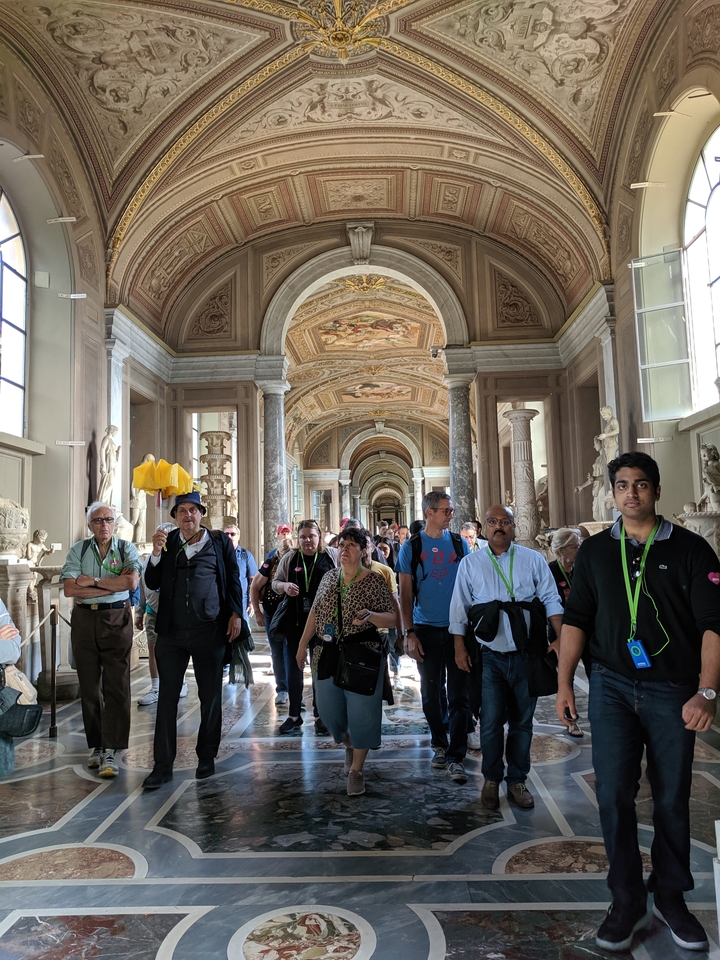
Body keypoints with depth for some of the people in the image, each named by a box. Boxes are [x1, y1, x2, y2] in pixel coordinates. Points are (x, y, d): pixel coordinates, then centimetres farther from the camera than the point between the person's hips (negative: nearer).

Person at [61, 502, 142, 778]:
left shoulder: (126, 548, 4)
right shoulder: (78, 550, 6)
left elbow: (131, 582, -13)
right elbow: (69, 589, -6)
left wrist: (92, 581, -10)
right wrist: (113, 584, -10)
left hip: (117, 619, -2)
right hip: (84, 619, 2)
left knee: (116, 686, -6)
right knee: (89, 685, 8)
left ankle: (110, 751, -3)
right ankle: (97, 745, 20)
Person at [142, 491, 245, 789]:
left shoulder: (220, 541, 3)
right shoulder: (166, 541, 6)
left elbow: (233, 579, 6)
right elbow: (152, 583, 3)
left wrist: (236, 613, -3)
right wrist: (156, 553, -11)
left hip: (209, 631, -1)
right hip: (172, 632, 1)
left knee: (210, 697, 10)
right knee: (167, 698, 5)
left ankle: (206, 758, 25)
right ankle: (163, 765, 14)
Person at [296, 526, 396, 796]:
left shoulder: (375, 581, -7)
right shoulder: (329, 577, 7)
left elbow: (392, 619, -7)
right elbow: (315, 613, 14)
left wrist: (370, 616, -26)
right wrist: (302, 645, 14)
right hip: (327, 655, 5)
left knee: (361, 713, 1)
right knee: (329, 709, 12)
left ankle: (356, 770, 19)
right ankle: (349, 745, 43)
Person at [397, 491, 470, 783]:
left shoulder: (459, 544, 3)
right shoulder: (411, 547, -1)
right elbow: (405, 592, -1)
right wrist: (408, 633, -7)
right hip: (426, 629, 0)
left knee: (459, 695, 1)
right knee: (431, 693, 11)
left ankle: (455, 756, 10)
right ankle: (439, 745, 29)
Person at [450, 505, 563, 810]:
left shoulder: (533, 560, 5)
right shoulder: (470, 564, 4)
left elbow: (551, 601, 2)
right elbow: (459, 609, 6)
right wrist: (459, 647, 2)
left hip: (526, 656, 1)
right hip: (491, 657, -1)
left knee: (522, 721, 10)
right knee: (491, 722, 0)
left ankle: (517, 781, 26)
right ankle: (491, 780, 20)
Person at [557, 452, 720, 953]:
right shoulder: (595, 551, 5)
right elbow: (576, 618, 6)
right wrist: (564, 681, 2)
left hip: (673, 691, -1)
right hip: (612, 687, 2)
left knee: (673, 799, 10)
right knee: (614, 794, 1)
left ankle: (671, 896, 30)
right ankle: (628, 901, 18)